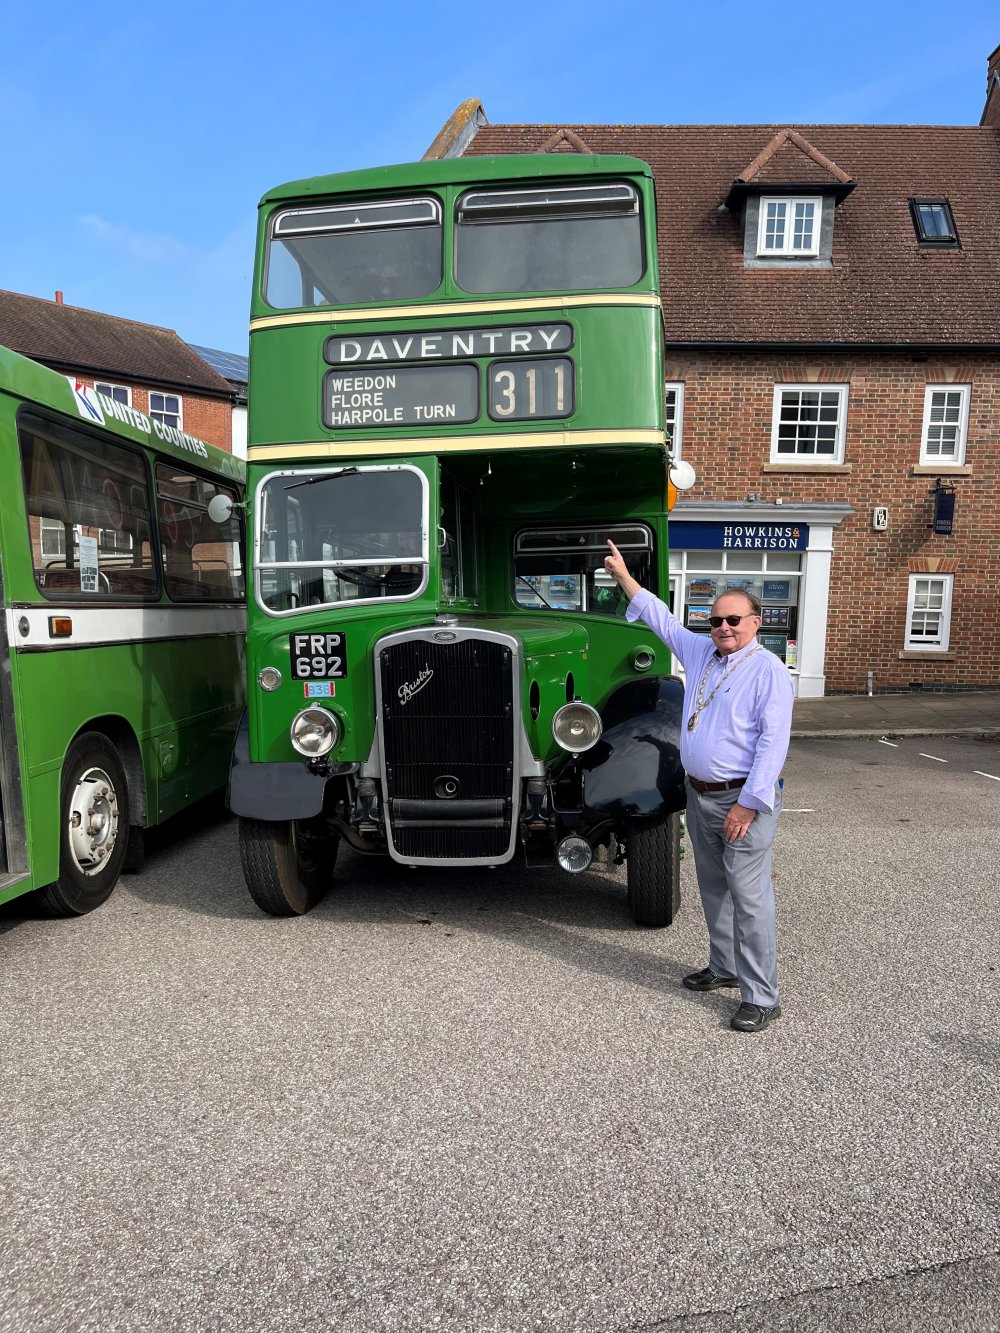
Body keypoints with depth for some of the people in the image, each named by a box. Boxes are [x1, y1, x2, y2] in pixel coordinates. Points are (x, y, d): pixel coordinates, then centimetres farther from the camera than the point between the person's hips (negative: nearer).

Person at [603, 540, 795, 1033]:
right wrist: (624, 576, 24)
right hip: (700, 794, 8)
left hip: (745, 799, -7)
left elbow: (773, 741, -17)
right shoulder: (699, 651, 9)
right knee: (714, 889, 18)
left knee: (748, 895, -5)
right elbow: (663, 620, 22)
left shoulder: (768, 669, -12)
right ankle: (724, 966, 34)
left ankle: (762, 997, 5)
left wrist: (748, 804, -21)